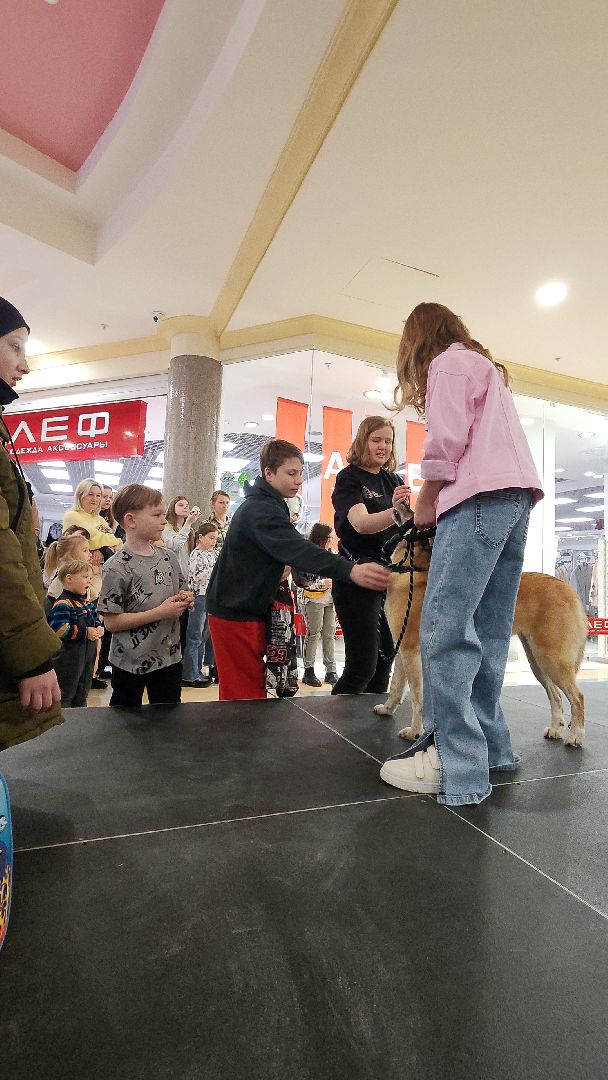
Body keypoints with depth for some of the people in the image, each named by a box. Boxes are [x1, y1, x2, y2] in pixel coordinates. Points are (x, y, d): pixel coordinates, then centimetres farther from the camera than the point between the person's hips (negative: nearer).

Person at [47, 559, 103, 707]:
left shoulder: (87, 601, 10)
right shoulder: (63, 603, -19)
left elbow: (95, 618, 21)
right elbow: (59, 629, -27)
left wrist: (98, 628, -1)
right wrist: (85, 632, -24)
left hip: (88, 652, 9)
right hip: (70, 655, -9)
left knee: (83, 692, 20)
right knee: (66, 692, 3)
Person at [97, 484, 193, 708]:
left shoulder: (169, 557, 3)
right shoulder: (117, 568, -16)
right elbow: (111, 622, -18)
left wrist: (184, 600, -5)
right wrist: (159, 613, -22)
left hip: (169, 657, 5)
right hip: (130, 663, -5)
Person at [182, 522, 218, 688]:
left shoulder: (212, 553, 11)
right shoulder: (196, 554, -11)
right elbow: (196, 579, -18)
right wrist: (214, 568, -21)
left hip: (210, 598, 8)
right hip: (198, 598, -8)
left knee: (203, 637, 14)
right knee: (194, 638, -2)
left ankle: (198, 671, 24)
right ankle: (190, 676, 4)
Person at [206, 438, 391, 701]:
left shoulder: (260, 505, 14)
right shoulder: (261, 510, -20)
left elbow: (282, 549, 22)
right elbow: (297, 549, -36)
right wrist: (351, 570, -46)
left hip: (247, 608, 10)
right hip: (235, 612, -10)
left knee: (243, 689, 14)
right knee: (247, 692, -6)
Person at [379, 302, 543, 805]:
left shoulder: (448, 362, 6)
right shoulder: (486, 366, 33)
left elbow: (447, 439, -8)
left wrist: (426, 500, 4)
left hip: (480, 497, -10)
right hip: (515, 498, 10)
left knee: (444, 627, -14)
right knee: (488, 629, 7)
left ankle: (456, 764, -14)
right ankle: (491, 746, 12)